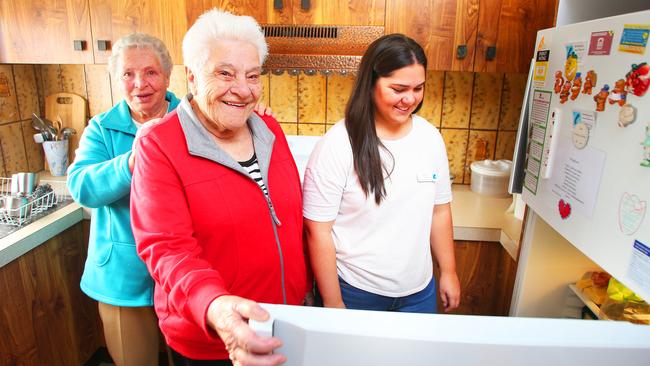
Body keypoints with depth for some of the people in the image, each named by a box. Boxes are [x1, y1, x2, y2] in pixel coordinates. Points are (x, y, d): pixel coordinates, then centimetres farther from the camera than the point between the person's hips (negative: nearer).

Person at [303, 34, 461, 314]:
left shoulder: (430, 137, -3)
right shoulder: (338, 144, -19)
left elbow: (439, 209, 6)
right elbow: (318, 230, -16)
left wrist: (448, 272, 11)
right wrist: (333, 304, -11)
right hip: (355, 292, -4)